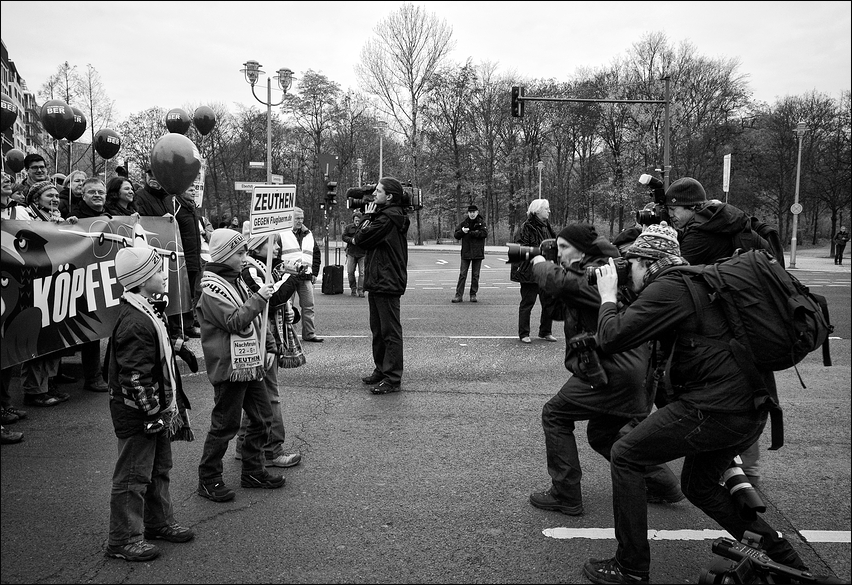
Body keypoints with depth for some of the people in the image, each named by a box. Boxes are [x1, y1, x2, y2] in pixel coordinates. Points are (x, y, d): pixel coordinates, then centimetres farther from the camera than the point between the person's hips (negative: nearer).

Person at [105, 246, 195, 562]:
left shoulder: (151, 311, 9)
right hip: (137, 416, -10)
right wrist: (156, 416, -21)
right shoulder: (134, 323, -25)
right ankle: (123, 541, 14)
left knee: (160, 468, 21)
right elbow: (136, 378, -26)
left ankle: (159, 522, 36)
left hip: (159, 409, 10)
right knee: (133, 476, 2)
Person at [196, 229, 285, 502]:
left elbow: (257, 319, 20)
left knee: (262, 417, 14)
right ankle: (208, 480, 14)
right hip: (229, 368, -9)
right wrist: (259, 297, -20)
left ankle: (252, 471, 27)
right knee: (225, 425, 0)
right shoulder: (212, 289, -15)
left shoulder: (238, 281, 14)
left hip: (251, 365, 9)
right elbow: (236, 321, -25)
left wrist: (269, 346, 12)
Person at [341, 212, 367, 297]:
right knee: (350, 272, 4)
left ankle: (360, 290, -2)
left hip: (362, 253, -2)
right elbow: (343, 236, 6)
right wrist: (351, 240, -11)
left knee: (362, 272, -6)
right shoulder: (348, 227, 8)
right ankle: (353, 289, 18)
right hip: (351, 252, 2)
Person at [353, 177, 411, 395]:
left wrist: (367, 218, -2)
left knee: (390, 331, -5)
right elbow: (360, 239, 15)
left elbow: (360, 239, -16)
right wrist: (370, 218, -2)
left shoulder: (387, 218, -17)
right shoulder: (393, 216, 16)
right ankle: (381, 370, 28)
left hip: (387, 284, -11)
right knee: (378, 330, 18)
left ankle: (392, 379, 0)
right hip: (378, 282, 11)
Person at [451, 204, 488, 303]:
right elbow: (456, 235, 4)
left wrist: (471, 233, -17)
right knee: (462, 274, -2)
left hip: (478, 253, 0)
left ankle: (473, 294, 15)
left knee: (475, 275, 6)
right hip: (466, 252, 0)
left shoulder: (481, 223, 1)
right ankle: (458, 295, -1)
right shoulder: (464, 223, 5)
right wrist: (462, 231, -17)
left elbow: (485, 233, -15)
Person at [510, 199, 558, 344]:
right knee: (527, 303, 1)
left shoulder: (546, 227, 15)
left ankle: (545, 332, 20)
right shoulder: (526, 228, -9)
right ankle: (524, 334, 10)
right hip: (529, 272, -7)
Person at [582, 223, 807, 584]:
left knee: (624, 457, 2)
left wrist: (608, 296, 1)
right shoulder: (697, 281, 17)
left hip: (714, 410, -10)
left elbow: (611, 339, -15)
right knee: (698, 485, 27)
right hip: (749, 410, 10)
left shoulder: (667, 288, -13)